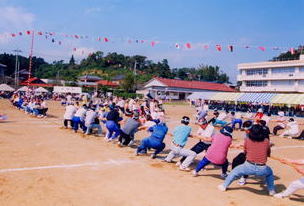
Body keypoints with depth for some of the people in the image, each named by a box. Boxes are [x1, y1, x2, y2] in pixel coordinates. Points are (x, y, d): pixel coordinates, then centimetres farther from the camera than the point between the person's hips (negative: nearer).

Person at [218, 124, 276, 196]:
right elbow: (268, 154, 18)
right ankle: (271, 190, 37)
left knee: (235, 171, 25)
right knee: (269, 172, 36)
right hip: (262, 169, 1)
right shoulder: (266, 141, 5)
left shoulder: (247, 140, 3)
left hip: (249, 167, -1)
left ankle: (224, 186, 32)